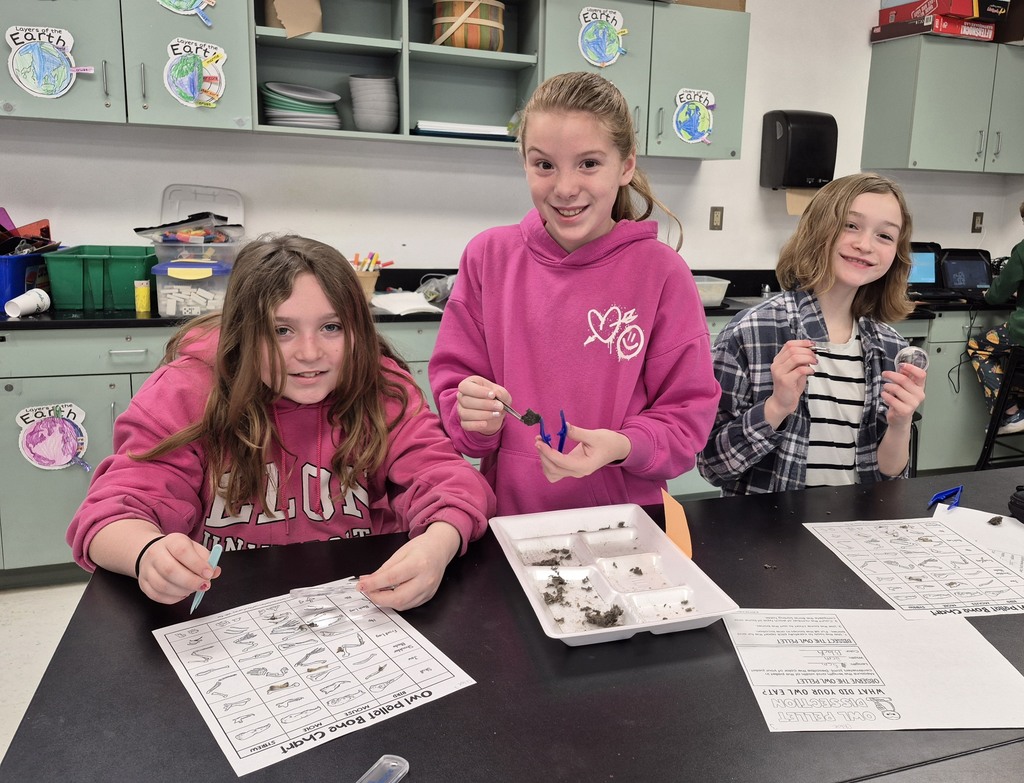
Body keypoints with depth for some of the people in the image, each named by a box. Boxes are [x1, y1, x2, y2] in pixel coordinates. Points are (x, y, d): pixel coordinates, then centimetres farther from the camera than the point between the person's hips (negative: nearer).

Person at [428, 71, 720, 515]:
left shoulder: (661, 271, -3)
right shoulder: (488, 256, 2)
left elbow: (689, 412, 0)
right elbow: (451, 383, 7)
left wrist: (623, 446, -17)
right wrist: (474, 418, -13)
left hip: (624, 518, -1)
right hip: (508, 510, 1)